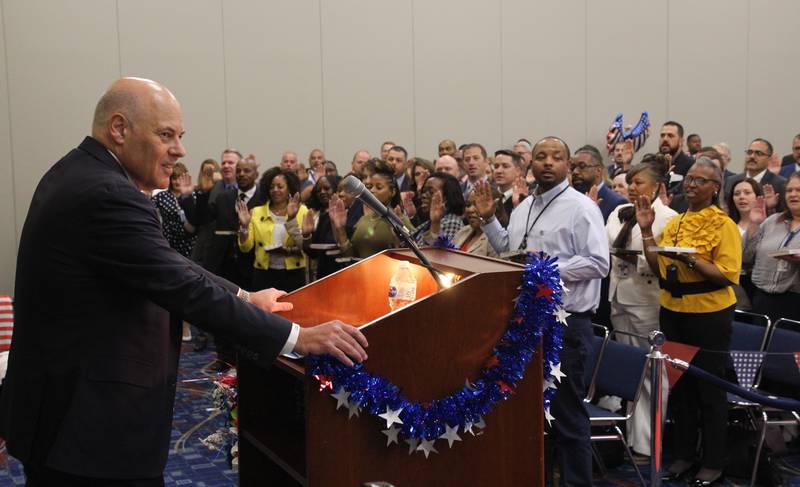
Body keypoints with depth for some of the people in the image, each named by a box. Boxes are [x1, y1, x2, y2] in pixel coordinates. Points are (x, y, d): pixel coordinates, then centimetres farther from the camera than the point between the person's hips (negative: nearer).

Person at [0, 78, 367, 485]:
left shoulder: (79, 174, 8)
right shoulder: (107, 196, -23)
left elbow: (166, 265, 13)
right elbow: (184, 289, -26)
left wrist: (244, 297, 13)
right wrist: (297, 337, -22)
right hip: (93, 426, -10)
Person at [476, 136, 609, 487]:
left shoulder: (581, 208, -10)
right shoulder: (523, 208, 14)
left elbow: (599, 262, -17)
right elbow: (508, 251, 22)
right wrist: (488, 219, 12)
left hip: (565, 321, -8)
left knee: (566, 412, 1)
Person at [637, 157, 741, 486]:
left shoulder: (724, 225, -9)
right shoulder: (674, 223, 9)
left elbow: (729, 276, -16)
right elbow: (659, 270, 11)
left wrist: (691, 260, -26)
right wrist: (647, 230, 5)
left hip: (709, 315, -6)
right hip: (673, 312, 6)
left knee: (709, 387, 5)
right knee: (678, 384, 13)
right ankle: (684, 453, 28)